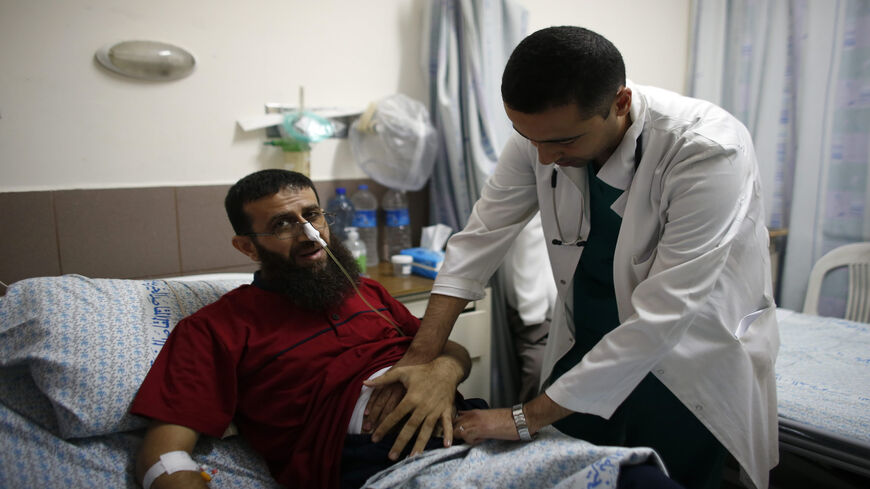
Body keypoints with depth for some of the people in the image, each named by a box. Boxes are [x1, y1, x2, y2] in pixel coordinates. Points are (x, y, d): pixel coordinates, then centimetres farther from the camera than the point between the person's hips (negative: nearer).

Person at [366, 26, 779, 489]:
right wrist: (420, 357, -17)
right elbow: (480, 237, -9)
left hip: (687, 362, -3)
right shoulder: (543, 130, -15)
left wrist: (527, 417, -28)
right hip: (582, 346, 4)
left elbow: (661, 318, -31)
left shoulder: (709, 151, -30)